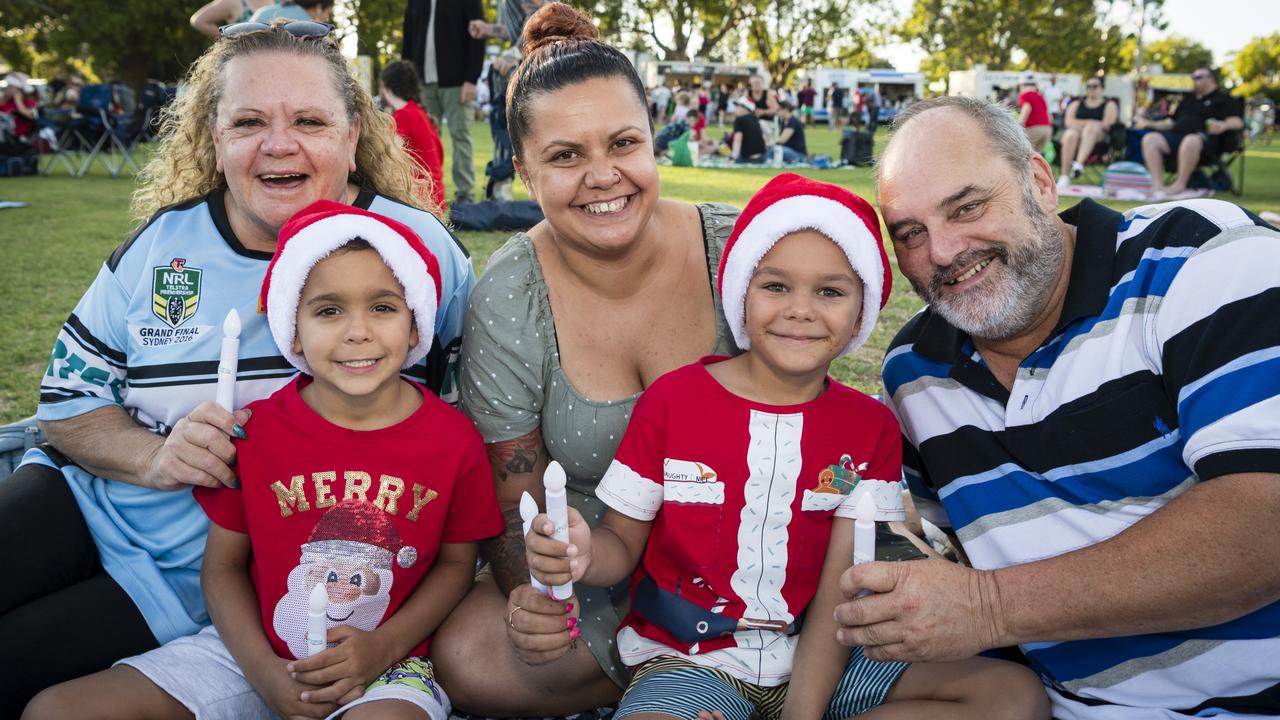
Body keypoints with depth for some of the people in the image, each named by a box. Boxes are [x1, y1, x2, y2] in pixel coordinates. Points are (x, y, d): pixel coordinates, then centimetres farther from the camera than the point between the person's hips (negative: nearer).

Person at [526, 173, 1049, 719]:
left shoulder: (870, 427, 1)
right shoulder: (672, 399, -4)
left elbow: (839, 592, -4)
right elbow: (625, 542, 0)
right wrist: (584, 555, -24)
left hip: (815, 661, 4)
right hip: (688, 662, -4)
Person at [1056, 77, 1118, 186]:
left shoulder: (1109, 104, 17)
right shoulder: (1076, 103, 24)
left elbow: (1106, 125, 0)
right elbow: (1069, 122, 7)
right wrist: (1088, 122, -5)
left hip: (1099, 136, -1)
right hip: (1077, 132, 2)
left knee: (1091, 128, -37)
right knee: (1070, 135, -35)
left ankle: (1079, 163, -54)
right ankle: (1064, 176, -44)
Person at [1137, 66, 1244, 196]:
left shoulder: (1223, 99, 17)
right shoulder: (1188, 101, 37)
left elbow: (1237, 122, 3)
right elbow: (1171, 122, 37)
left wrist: (1223, 126, -20)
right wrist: (1150, 124, 22)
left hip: (1205, 137, -6)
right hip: (1177, 135, 6)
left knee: (1191, 141, -43)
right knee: (1150, 139, -22)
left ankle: (1179, 184, -33)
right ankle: (1158, 185, -31)